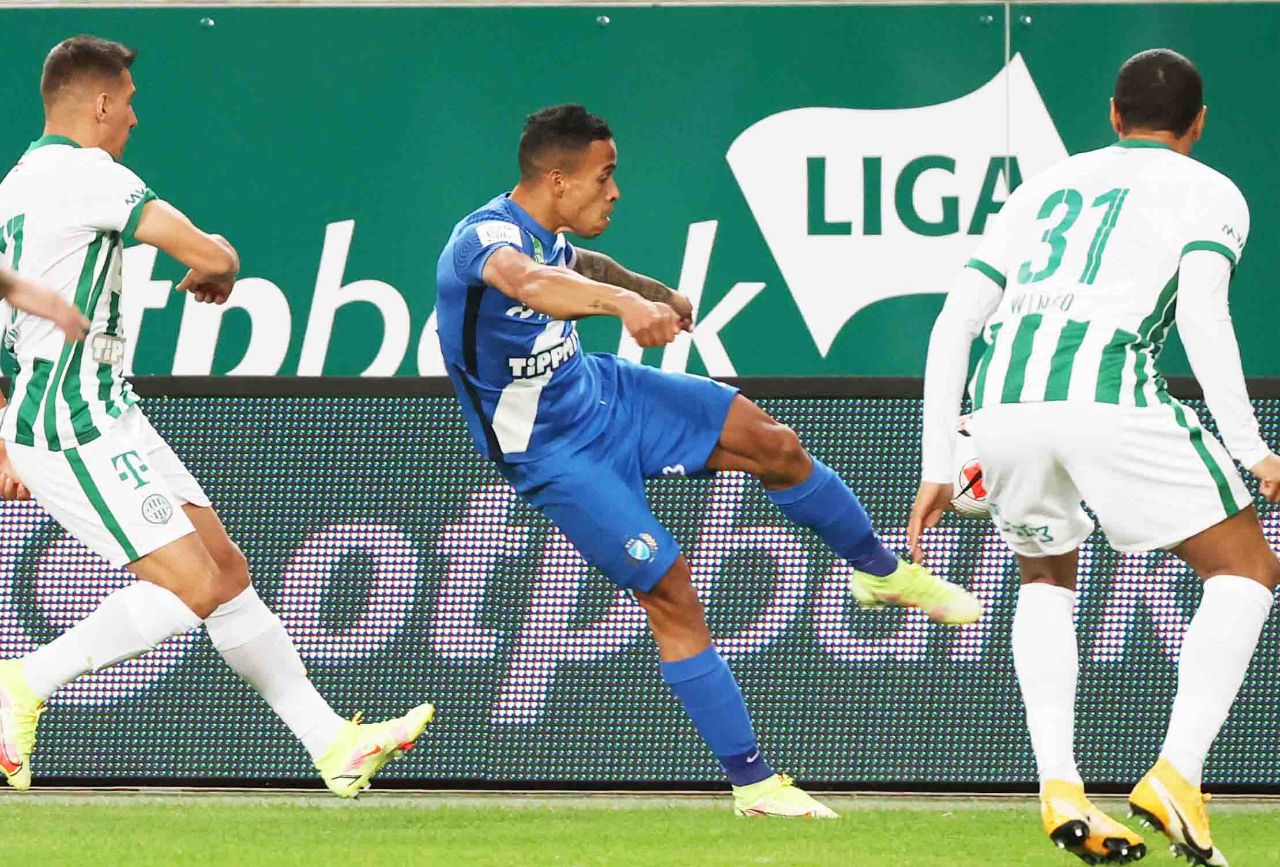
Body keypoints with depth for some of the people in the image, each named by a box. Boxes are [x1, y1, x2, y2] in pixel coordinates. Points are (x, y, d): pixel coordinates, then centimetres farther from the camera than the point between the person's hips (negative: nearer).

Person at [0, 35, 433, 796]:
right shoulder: (84, 173, -13)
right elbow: (208, 256, -19)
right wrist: (220, 267, 6)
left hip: (108, 424, 10)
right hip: (78, 428, -10)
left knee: (227, 571, 8)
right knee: (190, 587, -16)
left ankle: (334, 745, 8)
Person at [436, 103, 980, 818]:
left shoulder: (546, 230, -2)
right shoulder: (485, 237, -30)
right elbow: (527, 282, -56)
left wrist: (659, 293, 36)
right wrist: (624, 301, -73)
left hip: (599, 389, 8)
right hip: (555, 456, -8)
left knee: (773, 444, 0)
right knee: (671, 593, -12)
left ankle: (882, 571, 25)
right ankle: (751, 780, -3)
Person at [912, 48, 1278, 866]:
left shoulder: (1047, 186, 31)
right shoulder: (1209, 192, 17)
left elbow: (954, 323, 23)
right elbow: (1200, 309, -3)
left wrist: (939, 468, 25)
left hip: (999, 400, 5)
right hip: (1109, 391, -5)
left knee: (1047, 575, 30)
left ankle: (1060, 790, 11)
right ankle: (1176, 776, -6)